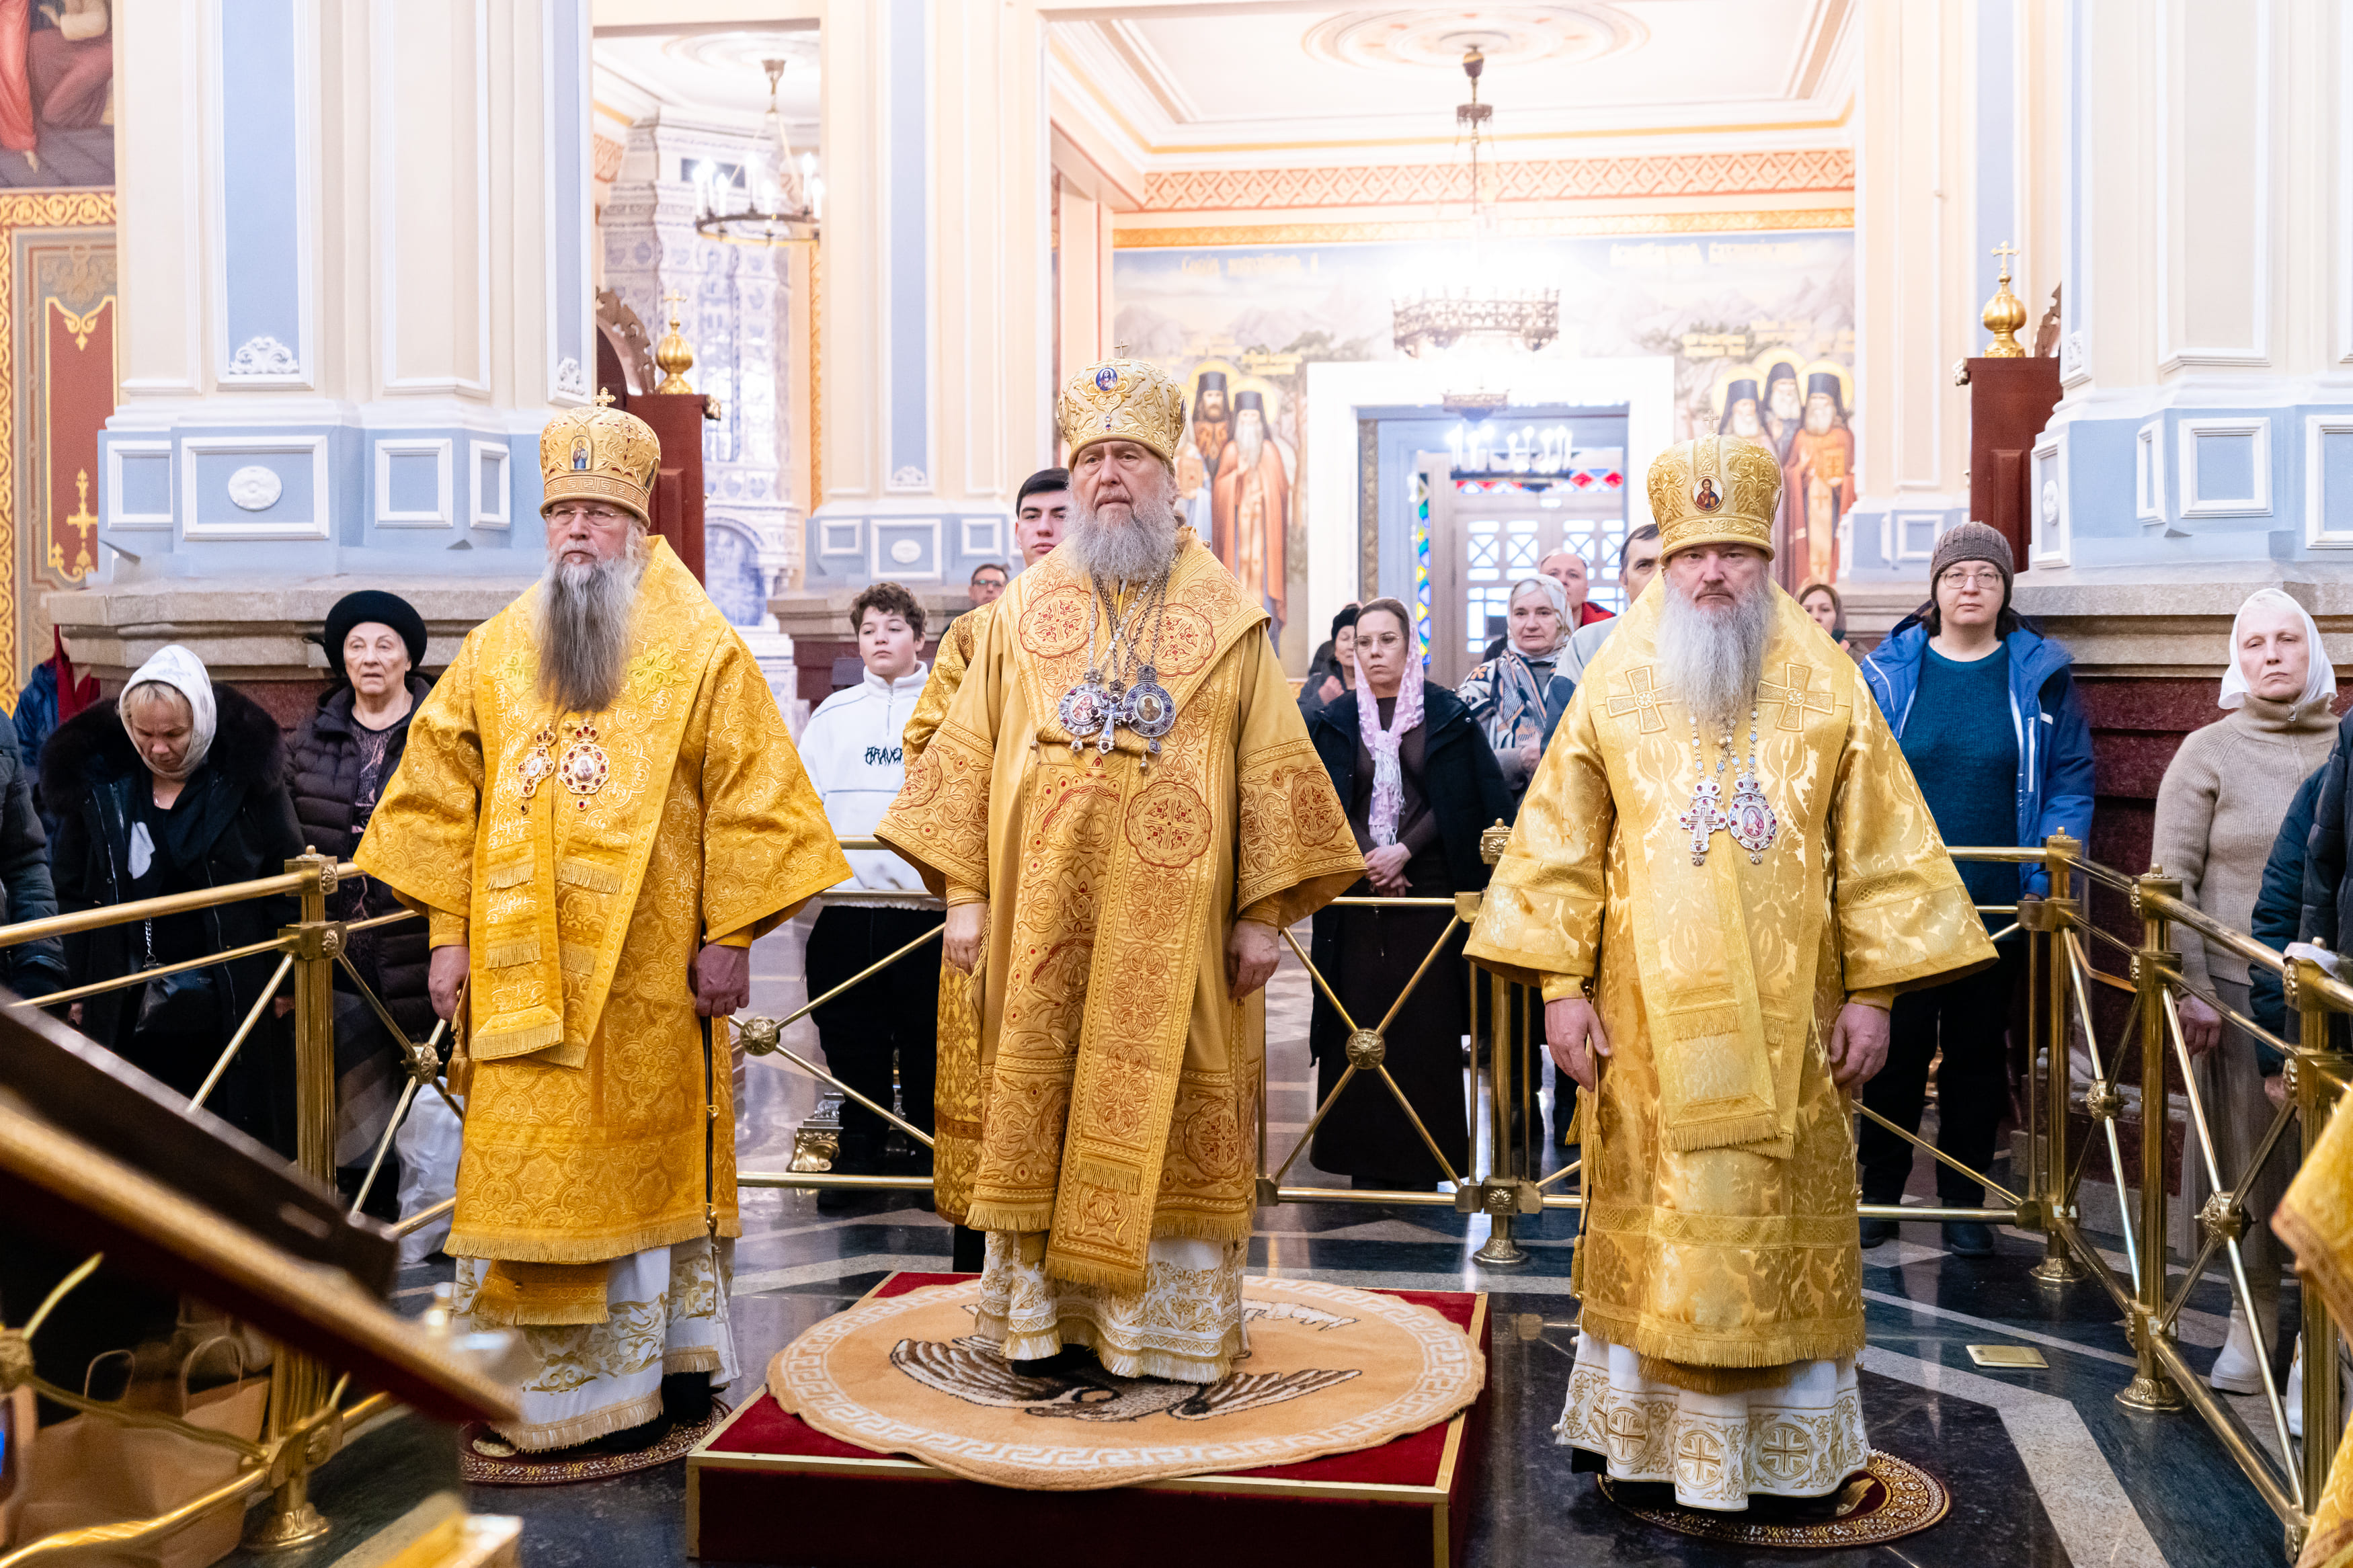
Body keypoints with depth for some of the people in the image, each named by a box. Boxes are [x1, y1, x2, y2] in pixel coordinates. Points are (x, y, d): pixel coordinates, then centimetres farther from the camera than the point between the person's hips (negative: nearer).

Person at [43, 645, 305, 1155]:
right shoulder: (95, 778, 2)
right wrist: (79, 986, 7)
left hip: (231, 1006, -2)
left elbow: (287, 878, -1)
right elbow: (73, 890, 9)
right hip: (131, 1009, 2)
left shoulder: (246, 772, -5)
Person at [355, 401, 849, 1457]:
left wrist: (730, 936, -10)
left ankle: (654, 1362, 15)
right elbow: (438, 792, 10)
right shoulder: (496, 652, 10)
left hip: (650, 968, -3)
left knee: (640, 1160, 4)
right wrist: (448, 929, 3)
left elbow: (752, 799, -5)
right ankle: (529, 1376, 17)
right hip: (518, 970, 3)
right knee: (523, 1166, 6)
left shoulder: (700, 649, 0)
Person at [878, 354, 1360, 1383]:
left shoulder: (1229, 615, 4)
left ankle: (1169, 1319, 14)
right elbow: (966, 752, 8)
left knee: (1167, 1111, 3)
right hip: (1040, 918, 2)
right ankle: (1041, 1308, 17)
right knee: (1037, 1104, 6)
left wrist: (1262, 911, -5)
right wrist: (963, 891, 1)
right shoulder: (1021, 611, 9)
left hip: (1175, 920, -2)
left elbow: (1271, 769, 1)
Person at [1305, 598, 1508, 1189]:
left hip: (1428, 887, -1)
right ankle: (1364, 1157, 6)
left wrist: (1405, 850, -12)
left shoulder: (1448, 715, 3)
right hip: (1355, 895, 1)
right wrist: (1363, 862, -8)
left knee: (1426, 1022, -2)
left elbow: (1460, 802, -1)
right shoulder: (1335, 721, 8)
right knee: (1359, 1018, -1)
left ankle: (1422, 1157, 5)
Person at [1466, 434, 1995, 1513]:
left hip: (1786, 1019, 1)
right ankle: (1644, 1426, 18)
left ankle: (1785, 1445, 20)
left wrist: (1872, 991, -1)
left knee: (1782, 1225, 7)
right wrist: (1561, 985, -4)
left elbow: (1880, 849, 4)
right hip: (1652, 1017, 0)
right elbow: (1560, 845, 2)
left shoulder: (1826, 689, 4)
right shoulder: (1616, 688, 3)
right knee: (1654, 1221, 5)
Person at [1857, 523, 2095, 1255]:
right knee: (1896, 1044, 3)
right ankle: (1879, 1192, 16)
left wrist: (2046, 878, -9)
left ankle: (1964, 1202, 20)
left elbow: (2070, 784, 2)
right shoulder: (1888, 671, 3)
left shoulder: (2040, 675, 3)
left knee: (1978, 1050, 9)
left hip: (1999, 907, 1)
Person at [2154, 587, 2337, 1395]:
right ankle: (2254, 1316, 23)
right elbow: (2172, 876, -1)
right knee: (2249, 1158, 6)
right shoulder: (2210, 751, 2)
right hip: (2241, 988, -1)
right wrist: (2190, 988, -7)